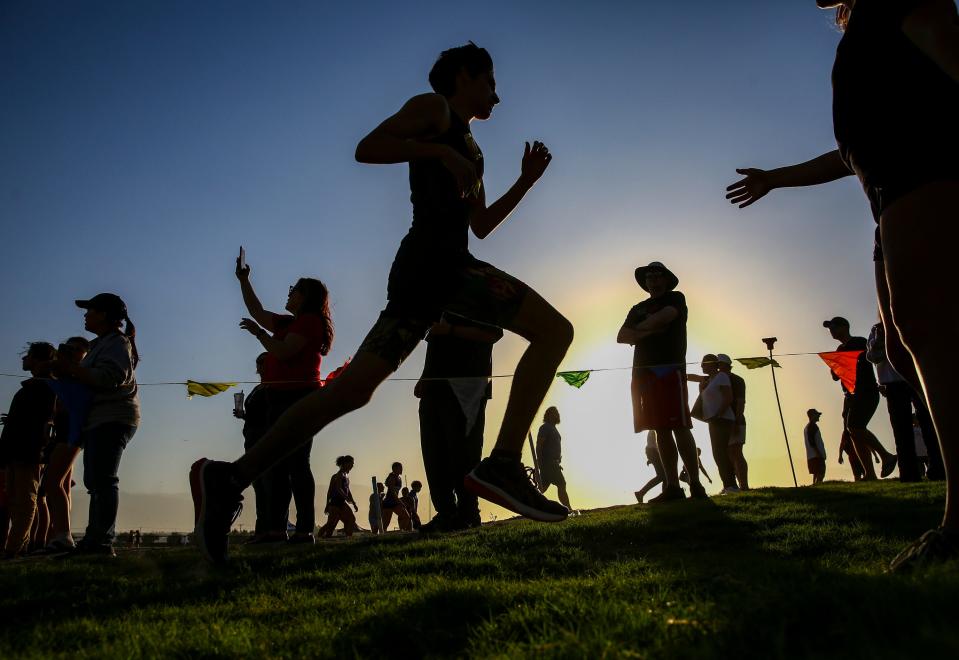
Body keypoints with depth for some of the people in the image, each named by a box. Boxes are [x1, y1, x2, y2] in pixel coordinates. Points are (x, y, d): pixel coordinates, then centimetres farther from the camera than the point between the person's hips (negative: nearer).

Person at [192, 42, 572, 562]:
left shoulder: (470, 150, 35)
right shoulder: (433, 107, 10)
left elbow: (482, 225, 35)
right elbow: (367, 148, -5)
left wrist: (525, 182, 28)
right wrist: (441, 151, -10)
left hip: (424, 268, 9)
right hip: (436, 261, -9)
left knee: (353, 388, 0)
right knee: (554, 329, -12)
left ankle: (230, 479, 1)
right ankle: (504, 462, -23)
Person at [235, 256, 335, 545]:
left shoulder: (309, 321, -4)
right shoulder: (289, 323, 23)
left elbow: (283, 352, -17)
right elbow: (257, 311, 33)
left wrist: (259, 333, -5)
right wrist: (243, 279, 32)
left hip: (298, 399, -10)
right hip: (282, 400, 10)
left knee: (294, 462, -14)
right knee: (276, 462, 5)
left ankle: (305, 529, -15)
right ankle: (275, 527, 5)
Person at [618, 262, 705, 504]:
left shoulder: (676, 298, 10)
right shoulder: (638, 308, 23)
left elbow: (664, 316, -11)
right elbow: (621, 336, 11)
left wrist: (637, 329, 4)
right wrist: (648, 331, -5)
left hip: (670, 369, -5)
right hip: (643, 372, 5)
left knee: (679, 427, -12)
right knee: (661, 430, 1)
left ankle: (695, 484, -10)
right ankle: (673, 486, 1)